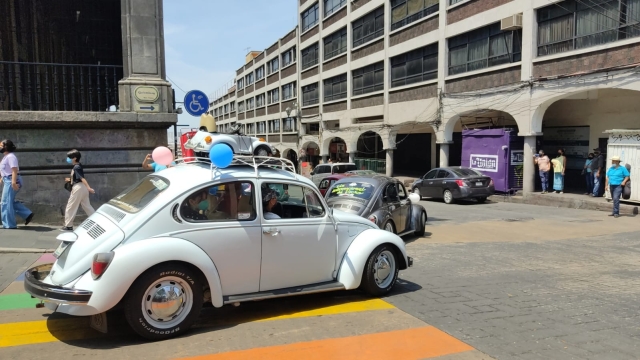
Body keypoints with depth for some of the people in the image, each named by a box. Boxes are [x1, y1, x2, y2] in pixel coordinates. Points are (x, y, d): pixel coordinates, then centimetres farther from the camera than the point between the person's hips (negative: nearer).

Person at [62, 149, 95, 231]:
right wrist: (70, 179, 37)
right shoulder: (78, 166, 13)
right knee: (87, 206, 11)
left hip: (78, 188, -9)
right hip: (82, 188, 9)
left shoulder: (76, 167, -14)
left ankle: (68, 226, 10)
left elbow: (82, 178, -25)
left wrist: (88, 188, -33)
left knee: (71, 206, 2)